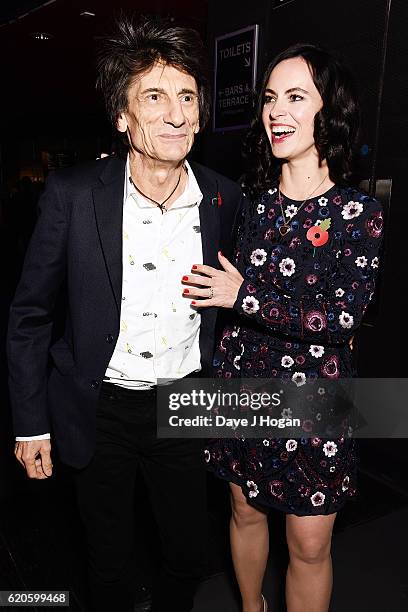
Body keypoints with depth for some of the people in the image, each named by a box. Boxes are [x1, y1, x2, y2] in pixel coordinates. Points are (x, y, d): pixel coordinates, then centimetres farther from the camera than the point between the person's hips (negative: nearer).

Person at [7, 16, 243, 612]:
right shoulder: (73, 193, -14)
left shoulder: (224, 199, -6)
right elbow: (30, 313, -5)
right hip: (100, 413, -1)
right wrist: (31, 422, -4)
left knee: (189, 557, 21)